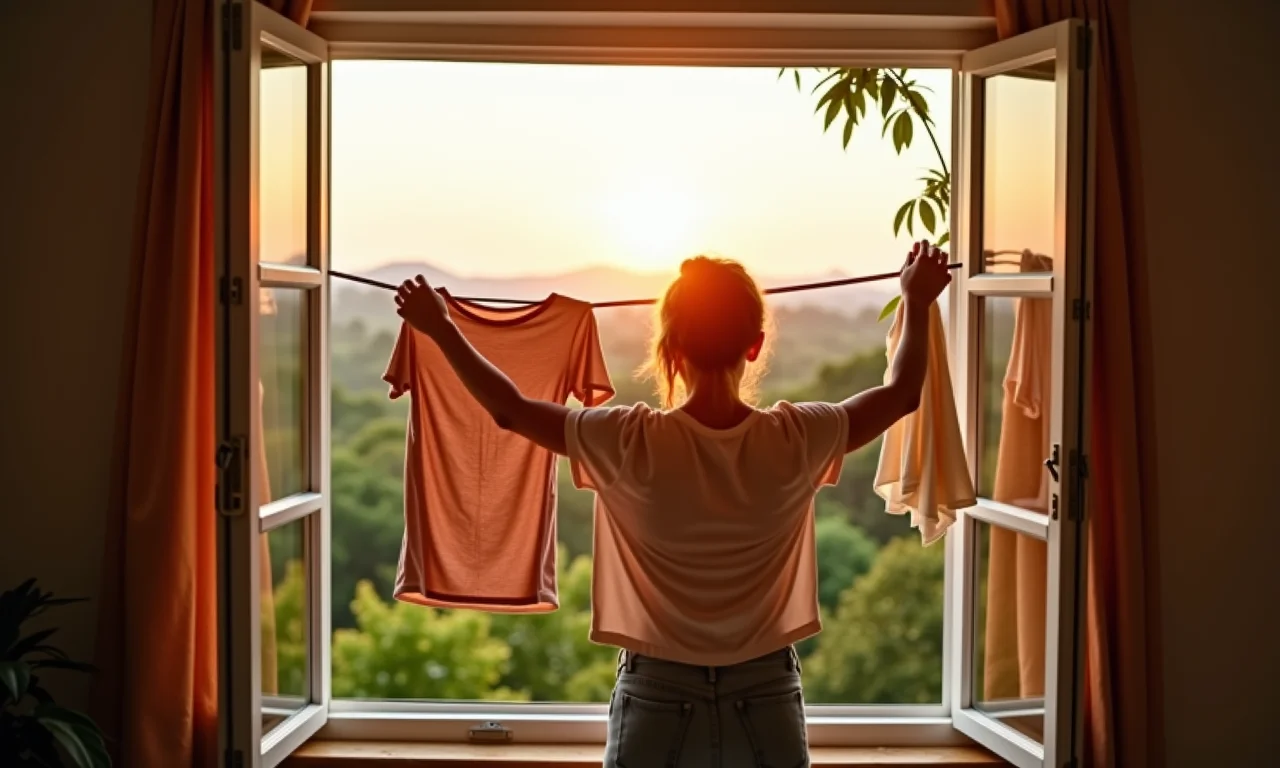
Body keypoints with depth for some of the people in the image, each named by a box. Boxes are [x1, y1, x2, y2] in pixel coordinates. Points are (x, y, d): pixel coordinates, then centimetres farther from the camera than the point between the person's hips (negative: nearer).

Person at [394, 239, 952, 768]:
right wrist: (917, 304, 20)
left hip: (658, 699, -1)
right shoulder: (796, 441, -12)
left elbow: (509, 410, -3)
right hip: (766, 700, 1)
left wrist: (441, 329, 10)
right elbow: (901, 395, 6)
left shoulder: (634, 444, -16)